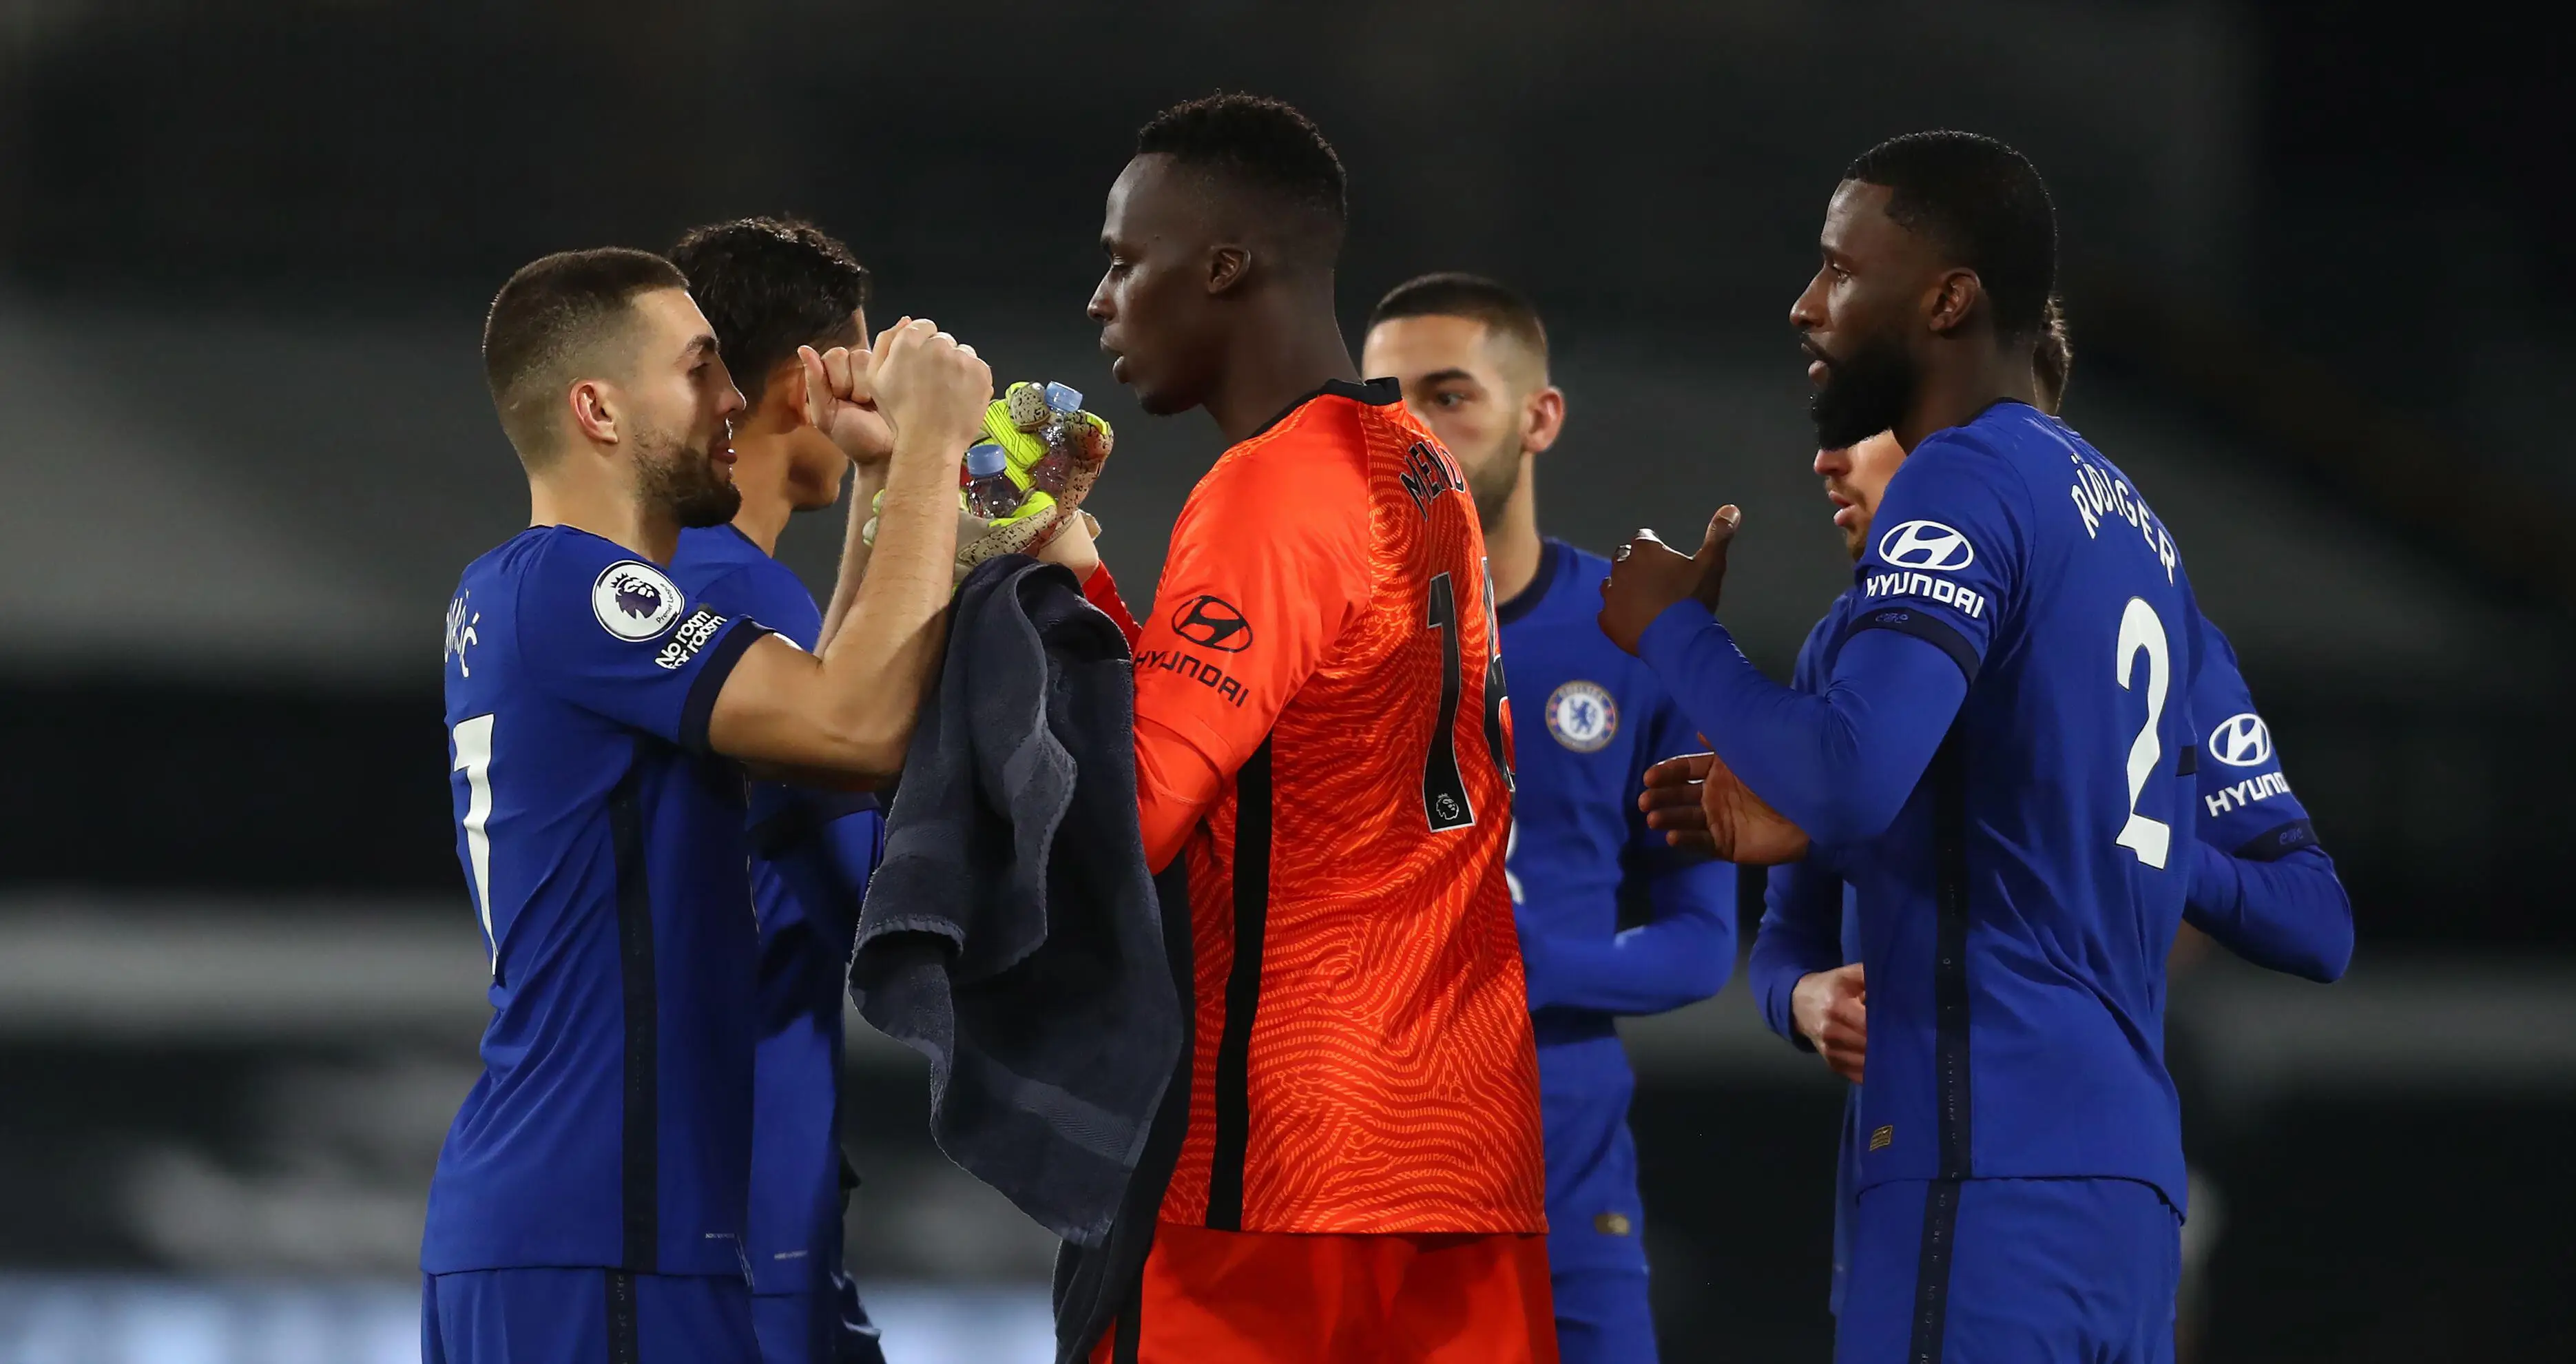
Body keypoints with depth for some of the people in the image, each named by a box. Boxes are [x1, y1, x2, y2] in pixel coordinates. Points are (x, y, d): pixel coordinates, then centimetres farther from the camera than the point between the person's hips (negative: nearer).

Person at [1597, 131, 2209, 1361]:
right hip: (2125, 1173, 9)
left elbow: (1850, 771, -22)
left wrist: (1674, 629, -5)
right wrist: (1815, 828, 21)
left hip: (1990, 1175, -9)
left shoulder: (1966, 482, -8)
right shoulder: (2130, 521, 19)